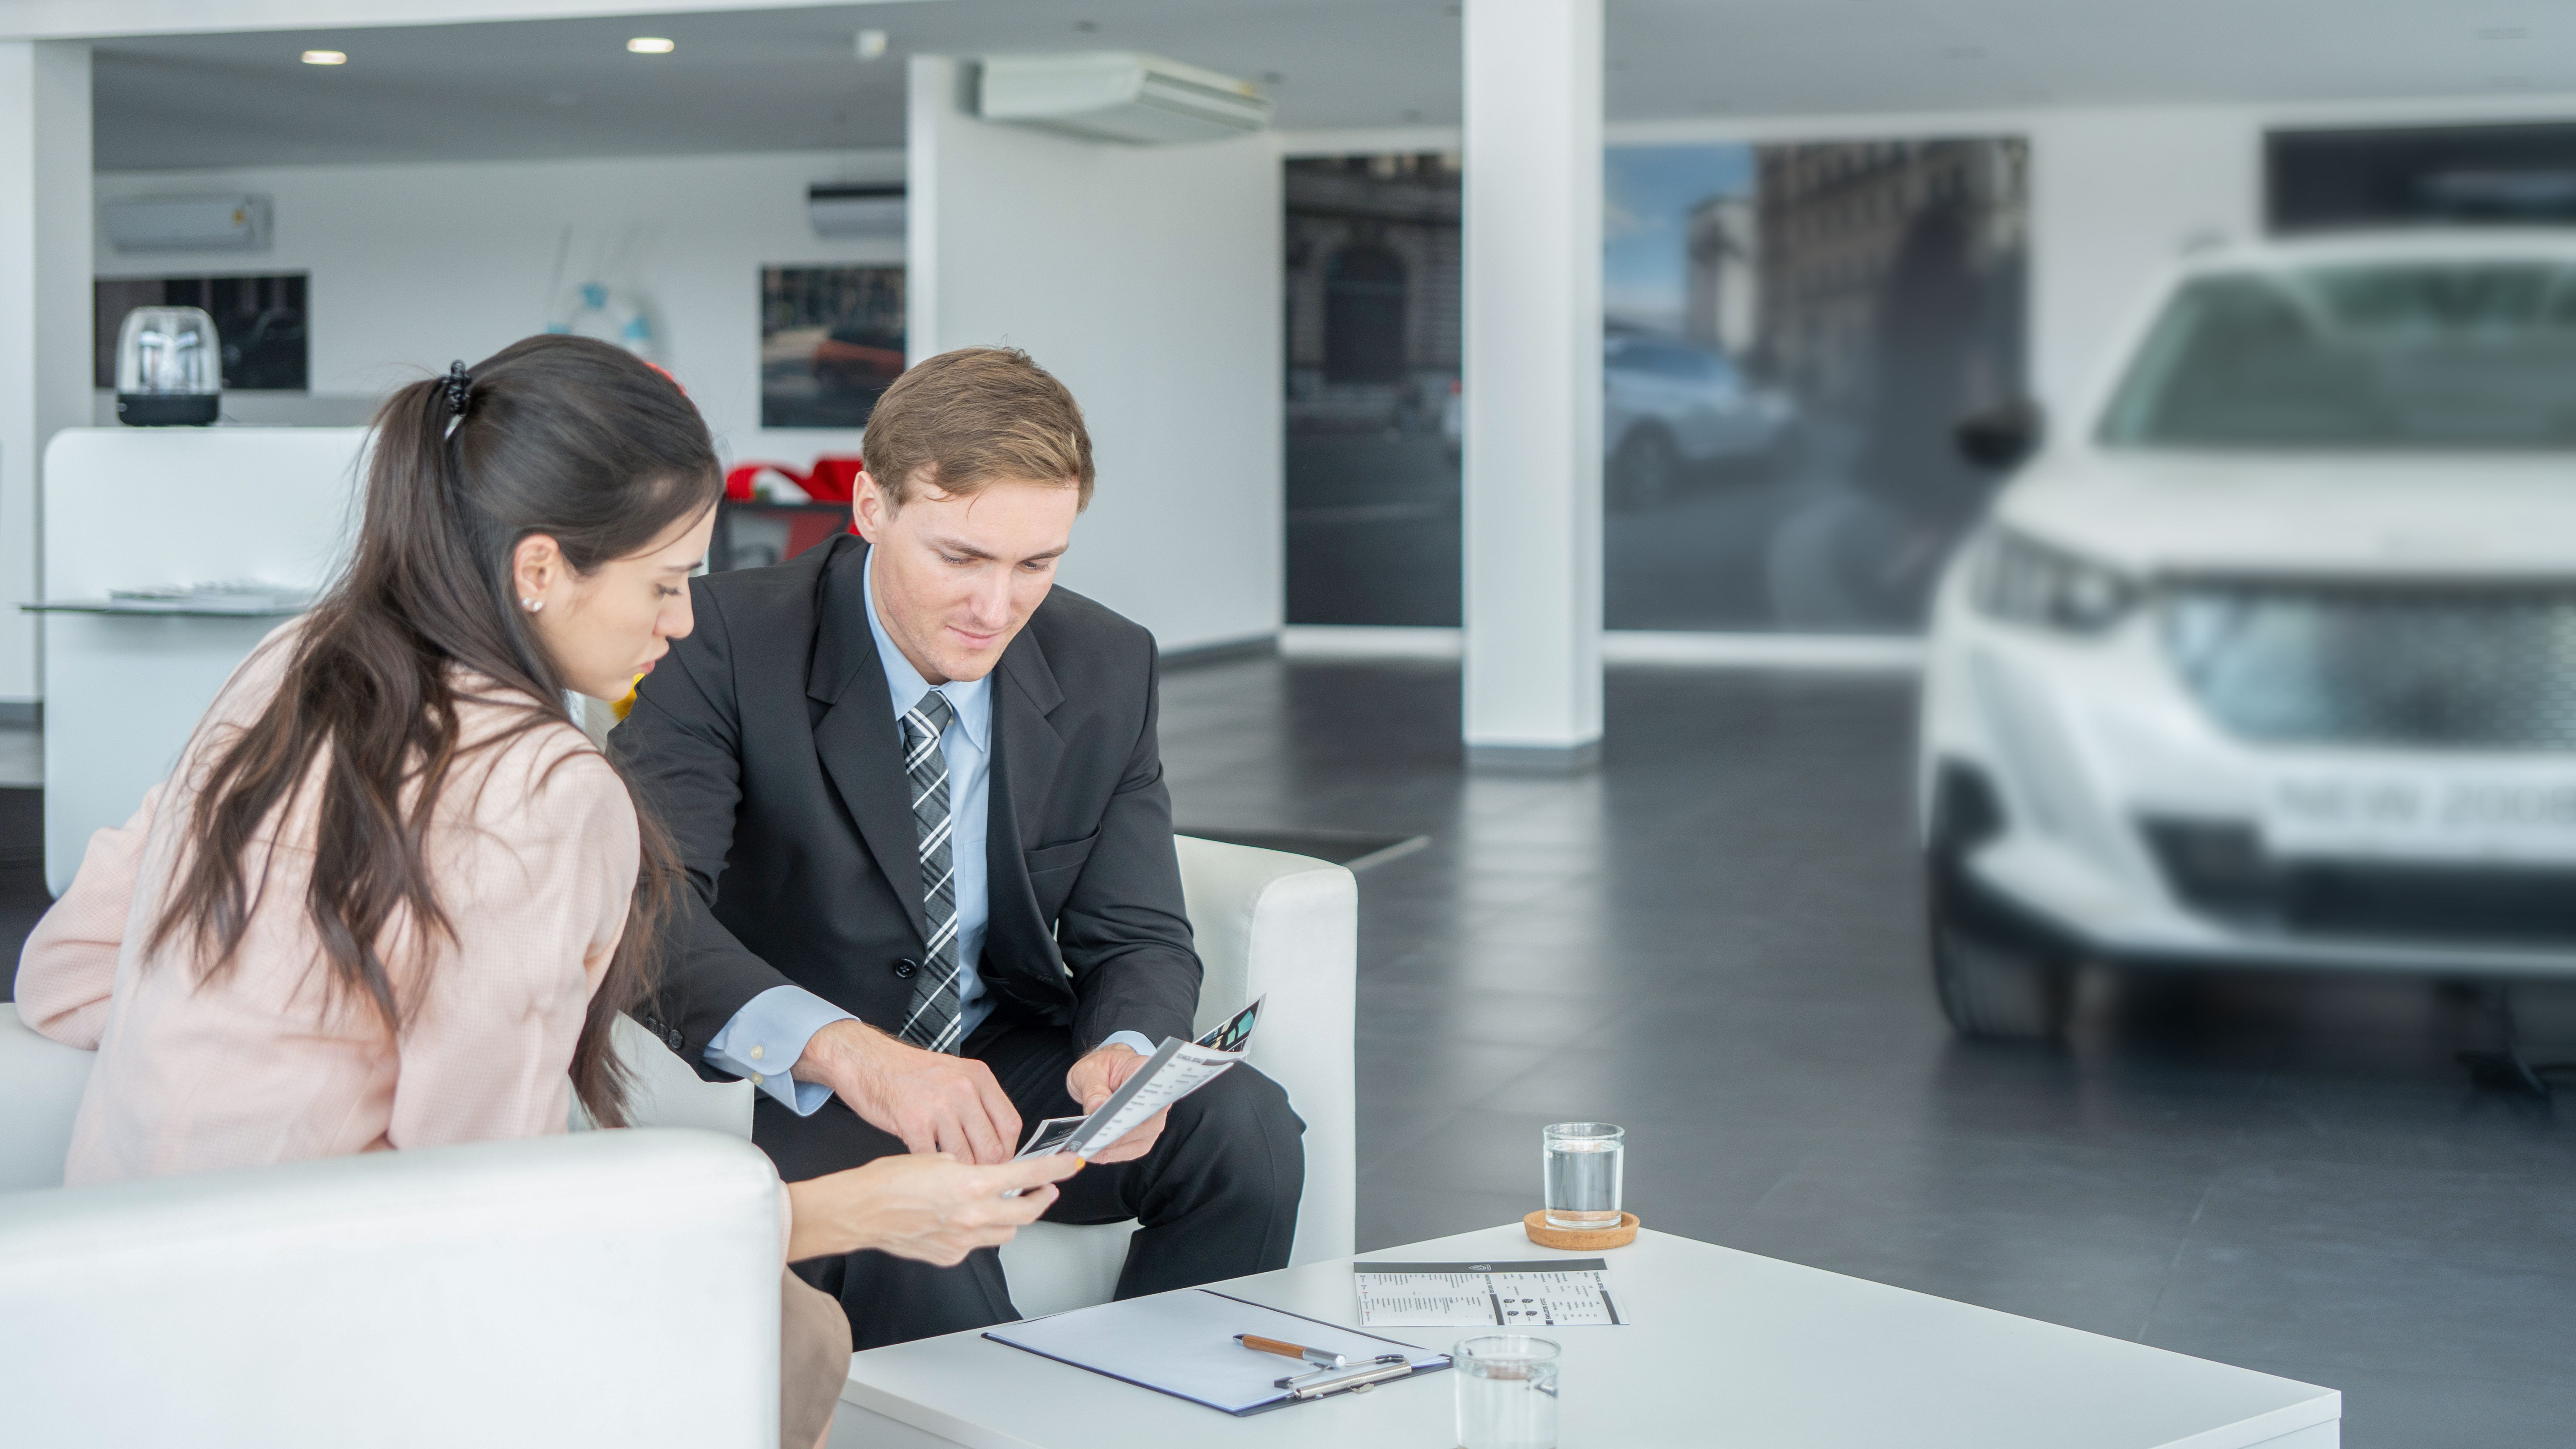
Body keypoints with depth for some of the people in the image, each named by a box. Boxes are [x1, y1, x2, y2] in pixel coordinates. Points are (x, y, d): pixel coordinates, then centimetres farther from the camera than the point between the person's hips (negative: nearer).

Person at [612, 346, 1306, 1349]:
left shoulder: (1106, 670, -2)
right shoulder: (728, 642, -17)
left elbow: (1137, 937, 0)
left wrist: (1126, 1052, -26)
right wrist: (846, 1050, -48)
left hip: (1007, 1063, 5)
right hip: (785, 1097, -4)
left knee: (1245, 1125, -21)